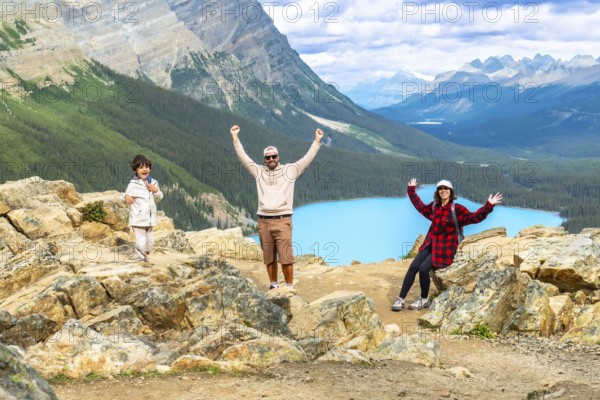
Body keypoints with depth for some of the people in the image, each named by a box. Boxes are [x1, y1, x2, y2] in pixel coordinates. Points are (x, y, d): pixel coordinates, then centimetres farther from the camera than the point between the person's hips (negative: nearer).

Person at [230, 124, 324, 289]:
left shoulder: (290, 170, 7)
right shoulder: (259, 171, 12)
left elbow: (307, 158, 4)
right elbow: (243, 157, 12)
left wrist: (317, 141, -1)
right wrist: (235, 138, 9)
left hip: (282, 220, -3)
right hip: (264, 221, 3)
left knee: (286, 256, -8)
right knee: (269, 257, 9)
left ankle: (290, 286, 1)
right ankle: (273, 285, 20)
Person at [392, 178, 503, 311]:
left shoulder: (457, 209, -10)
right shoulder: (434, 206, 8)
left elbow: (474, 217, -17)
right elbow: (421, 207, 29)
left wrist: (488, 206, -28)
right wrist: (412, 191, 35)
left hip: (445, 248, -5)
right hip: (430, 243, 5)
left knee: (423, 268, -23)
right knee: (413, 267, -13)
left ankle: (424, 299, -1)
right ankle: (401, 299, -9)